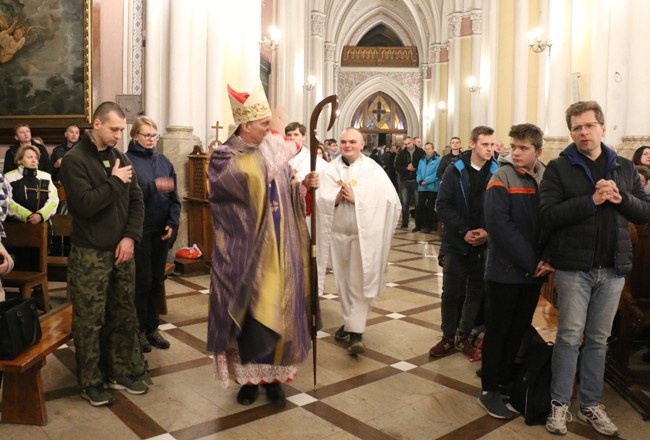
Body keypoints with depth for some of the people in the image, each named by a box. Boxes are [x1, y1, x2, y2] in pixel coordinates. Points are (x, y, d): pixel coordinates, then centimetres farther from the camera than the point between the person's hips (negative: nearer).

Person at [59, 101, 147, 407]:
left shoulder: (119, 158, 9)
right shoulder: (75, 160, -10)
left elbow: (136, 201, 8)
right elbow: (84, 204, -22)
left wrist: (131, 236, -5)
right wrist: (115, 181, -13)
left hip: (121, 252, 6)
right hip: (89, 255, -6)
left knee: (123, 316, 12)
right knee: (90, 321, 4)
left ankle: (119, 372, 27)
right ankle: (91, 382, 18)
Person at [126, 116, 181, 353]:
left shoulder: (164, 162, 9)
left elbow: (174, 197, 8)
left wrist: (172, 223, -4)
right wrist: (154, 185, -31)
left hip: (161, 231, 5)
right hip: (139, 231, -5)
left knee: (157, 281, 12)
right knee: (142, 281, 2)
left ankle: (152, 327, 25)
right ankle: (139, 330, 18)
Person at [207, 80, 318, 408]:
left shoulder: (274, 154, 7)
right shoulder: (224, 156, -9)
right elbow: (255, 175, -28)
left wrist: (303, 185, -6)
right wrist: (276, 136, -19)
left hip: (278, 250, 4)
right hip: (246, 251, -4)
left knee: (276, 311, 9)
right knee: (250, 313, 5)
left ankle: (273, 375, 24)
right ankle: (248, 377, 23)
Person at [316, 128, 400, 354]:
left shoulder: (373, 170, -4)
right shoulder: (330, 169, 4)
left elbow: (390, 200, -12)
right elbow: (319, 200, -1)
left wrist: (356, 199, -16)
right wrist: (336, 198, -19)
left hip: (364, 235, -3)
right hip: (338, 234, 4)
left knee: (359, 284, -3)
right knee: (343, 282, 13)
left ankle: (356, 332, -1)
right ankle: (349, 321, 29)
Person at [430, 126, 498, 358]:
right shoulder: (455, 171, -3)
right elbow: (443, 205, -8)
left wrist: (488, 231, -15)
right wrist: (464, 232, -15)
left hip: (485, 244, 1)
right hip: (457, 242, -1)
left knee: (476, 293, 10)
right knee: (452, 293, 6)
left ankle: (464, 336, 26)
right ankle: (448, 337, 21)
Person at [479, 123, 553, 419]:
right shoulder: (502, 178, -10)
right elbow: (500, 226, -19)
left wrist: (544, 260, -9)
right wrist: (530, 262, -19)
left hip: (534, 271, 5)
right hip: (506, 270, -5)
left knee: (519, 328, 15)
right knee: (498, 329, 3)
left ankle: (506, 380, 31)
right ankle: (489, 391, 15)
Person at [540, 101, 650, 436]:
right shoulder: (558, 168, -3)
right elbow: (547, 215, -14)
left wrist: (621, 199, -11)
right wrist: (592, 200, -23)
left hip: (613, 268, 4)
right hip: (574, 267, -4)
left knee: (598, 340, 12)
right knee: (569, 337, 3)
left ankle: (590, 405, 25)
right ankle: (560, 403, 16)